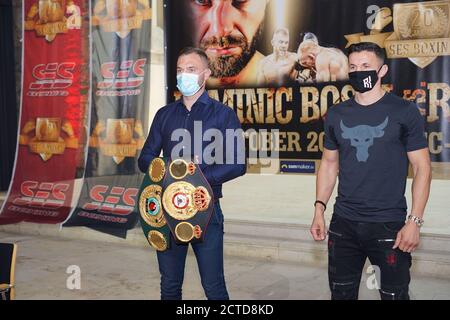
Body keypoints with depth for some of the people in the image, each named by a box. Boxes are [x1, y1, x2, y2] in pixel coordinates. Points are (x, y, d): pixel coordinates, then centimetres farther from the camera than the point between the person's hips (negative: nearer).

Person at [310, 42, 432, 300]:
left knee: (394, 294, 5)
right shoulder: (337, 114, 7)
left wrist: (415, 221, -12)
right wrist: (319, 209, 5)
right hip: (344, 223, 4)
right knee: (341, 293, 13)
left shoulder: (404, 112, -4)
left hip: (389, 224, -3)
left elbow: (422, 168, -5)